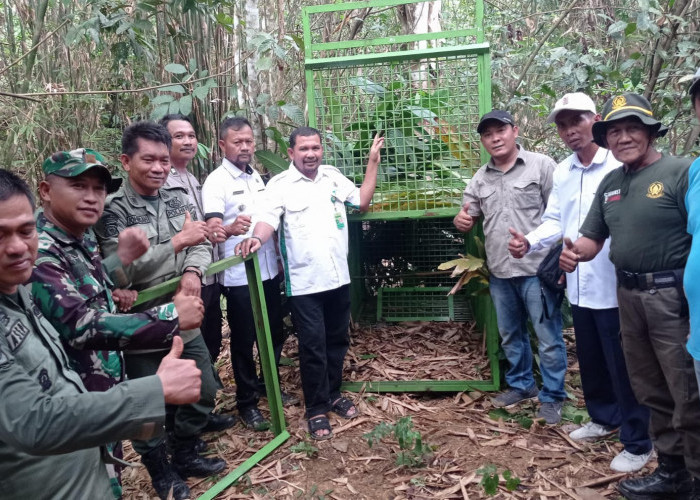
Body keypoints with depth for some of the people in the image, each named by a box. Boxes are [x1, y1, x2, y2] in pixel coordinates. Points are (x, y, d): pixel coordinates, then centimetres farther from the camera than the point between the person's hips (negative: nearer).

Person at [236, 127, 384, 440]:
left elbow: (362, 202, 17)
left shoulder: (334, 176, 9)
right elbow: (268, 218, -18)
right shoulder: (279, 184, -6)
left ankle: (333, 393, 36)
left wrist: (373, 162, 14)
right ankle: (317, 408, 18)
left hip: (339, 277, 5)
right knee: (312, 347, 2)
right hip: (304, 282, -5)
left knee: (337, 340, 16)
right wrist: (256, 238, -40)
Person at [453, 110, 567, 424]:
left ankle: (552, 397, 16)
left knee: (548, 337, 1)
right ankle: (520, 384, 36)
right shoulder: (479, 179, 11)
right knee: (510, 335, 18)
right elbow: (468, 218, 19)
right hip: (499, 272, 6)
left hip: (536, 269, -5)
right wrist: (461, 221, -7)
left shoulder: (541, 166, -5)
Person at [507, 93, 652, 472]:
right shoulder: (561, 172, 10)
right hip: (579, 285, 7)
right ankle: (604, 418, 43)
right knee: (590, 361, 21)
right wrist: (529, 242, -4)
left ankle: (637, 443, 20)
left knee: (622, 366, 4)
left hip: (614, 285, -7)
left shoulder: (620, 165, -13)